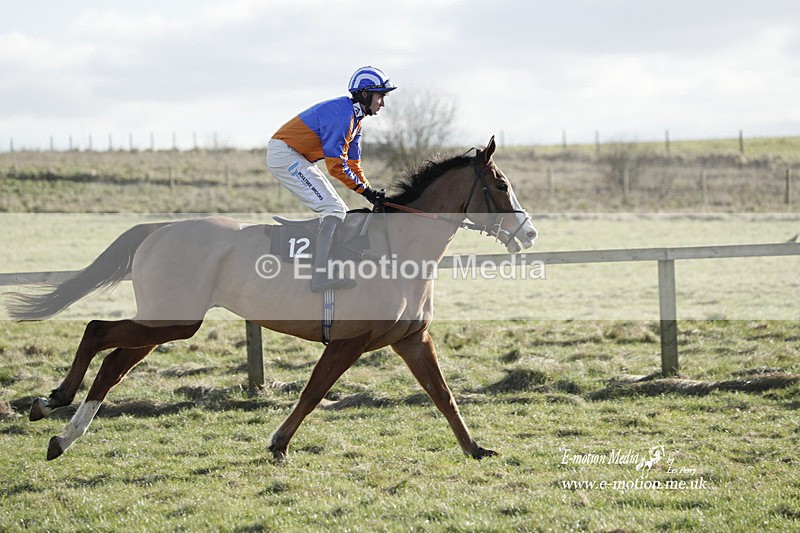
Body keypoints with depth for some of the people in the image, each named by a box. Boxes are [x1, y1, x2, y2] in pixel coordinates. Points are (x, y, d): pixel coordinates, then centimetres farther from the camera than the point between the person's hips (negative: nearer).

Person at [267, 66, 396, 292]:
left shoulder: (355, 118, 12)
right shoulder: (342, 114, -21)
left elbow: (353, 163, 17)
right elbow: (336, 165, -23)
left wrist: (371, 193, 7)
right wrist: (364, 190, -18)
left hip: (299, 159, 11)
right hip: (285, 155, -11)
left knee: (339, 211, 11)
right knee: (333, 209, -19)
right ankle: (322, 274, -30)